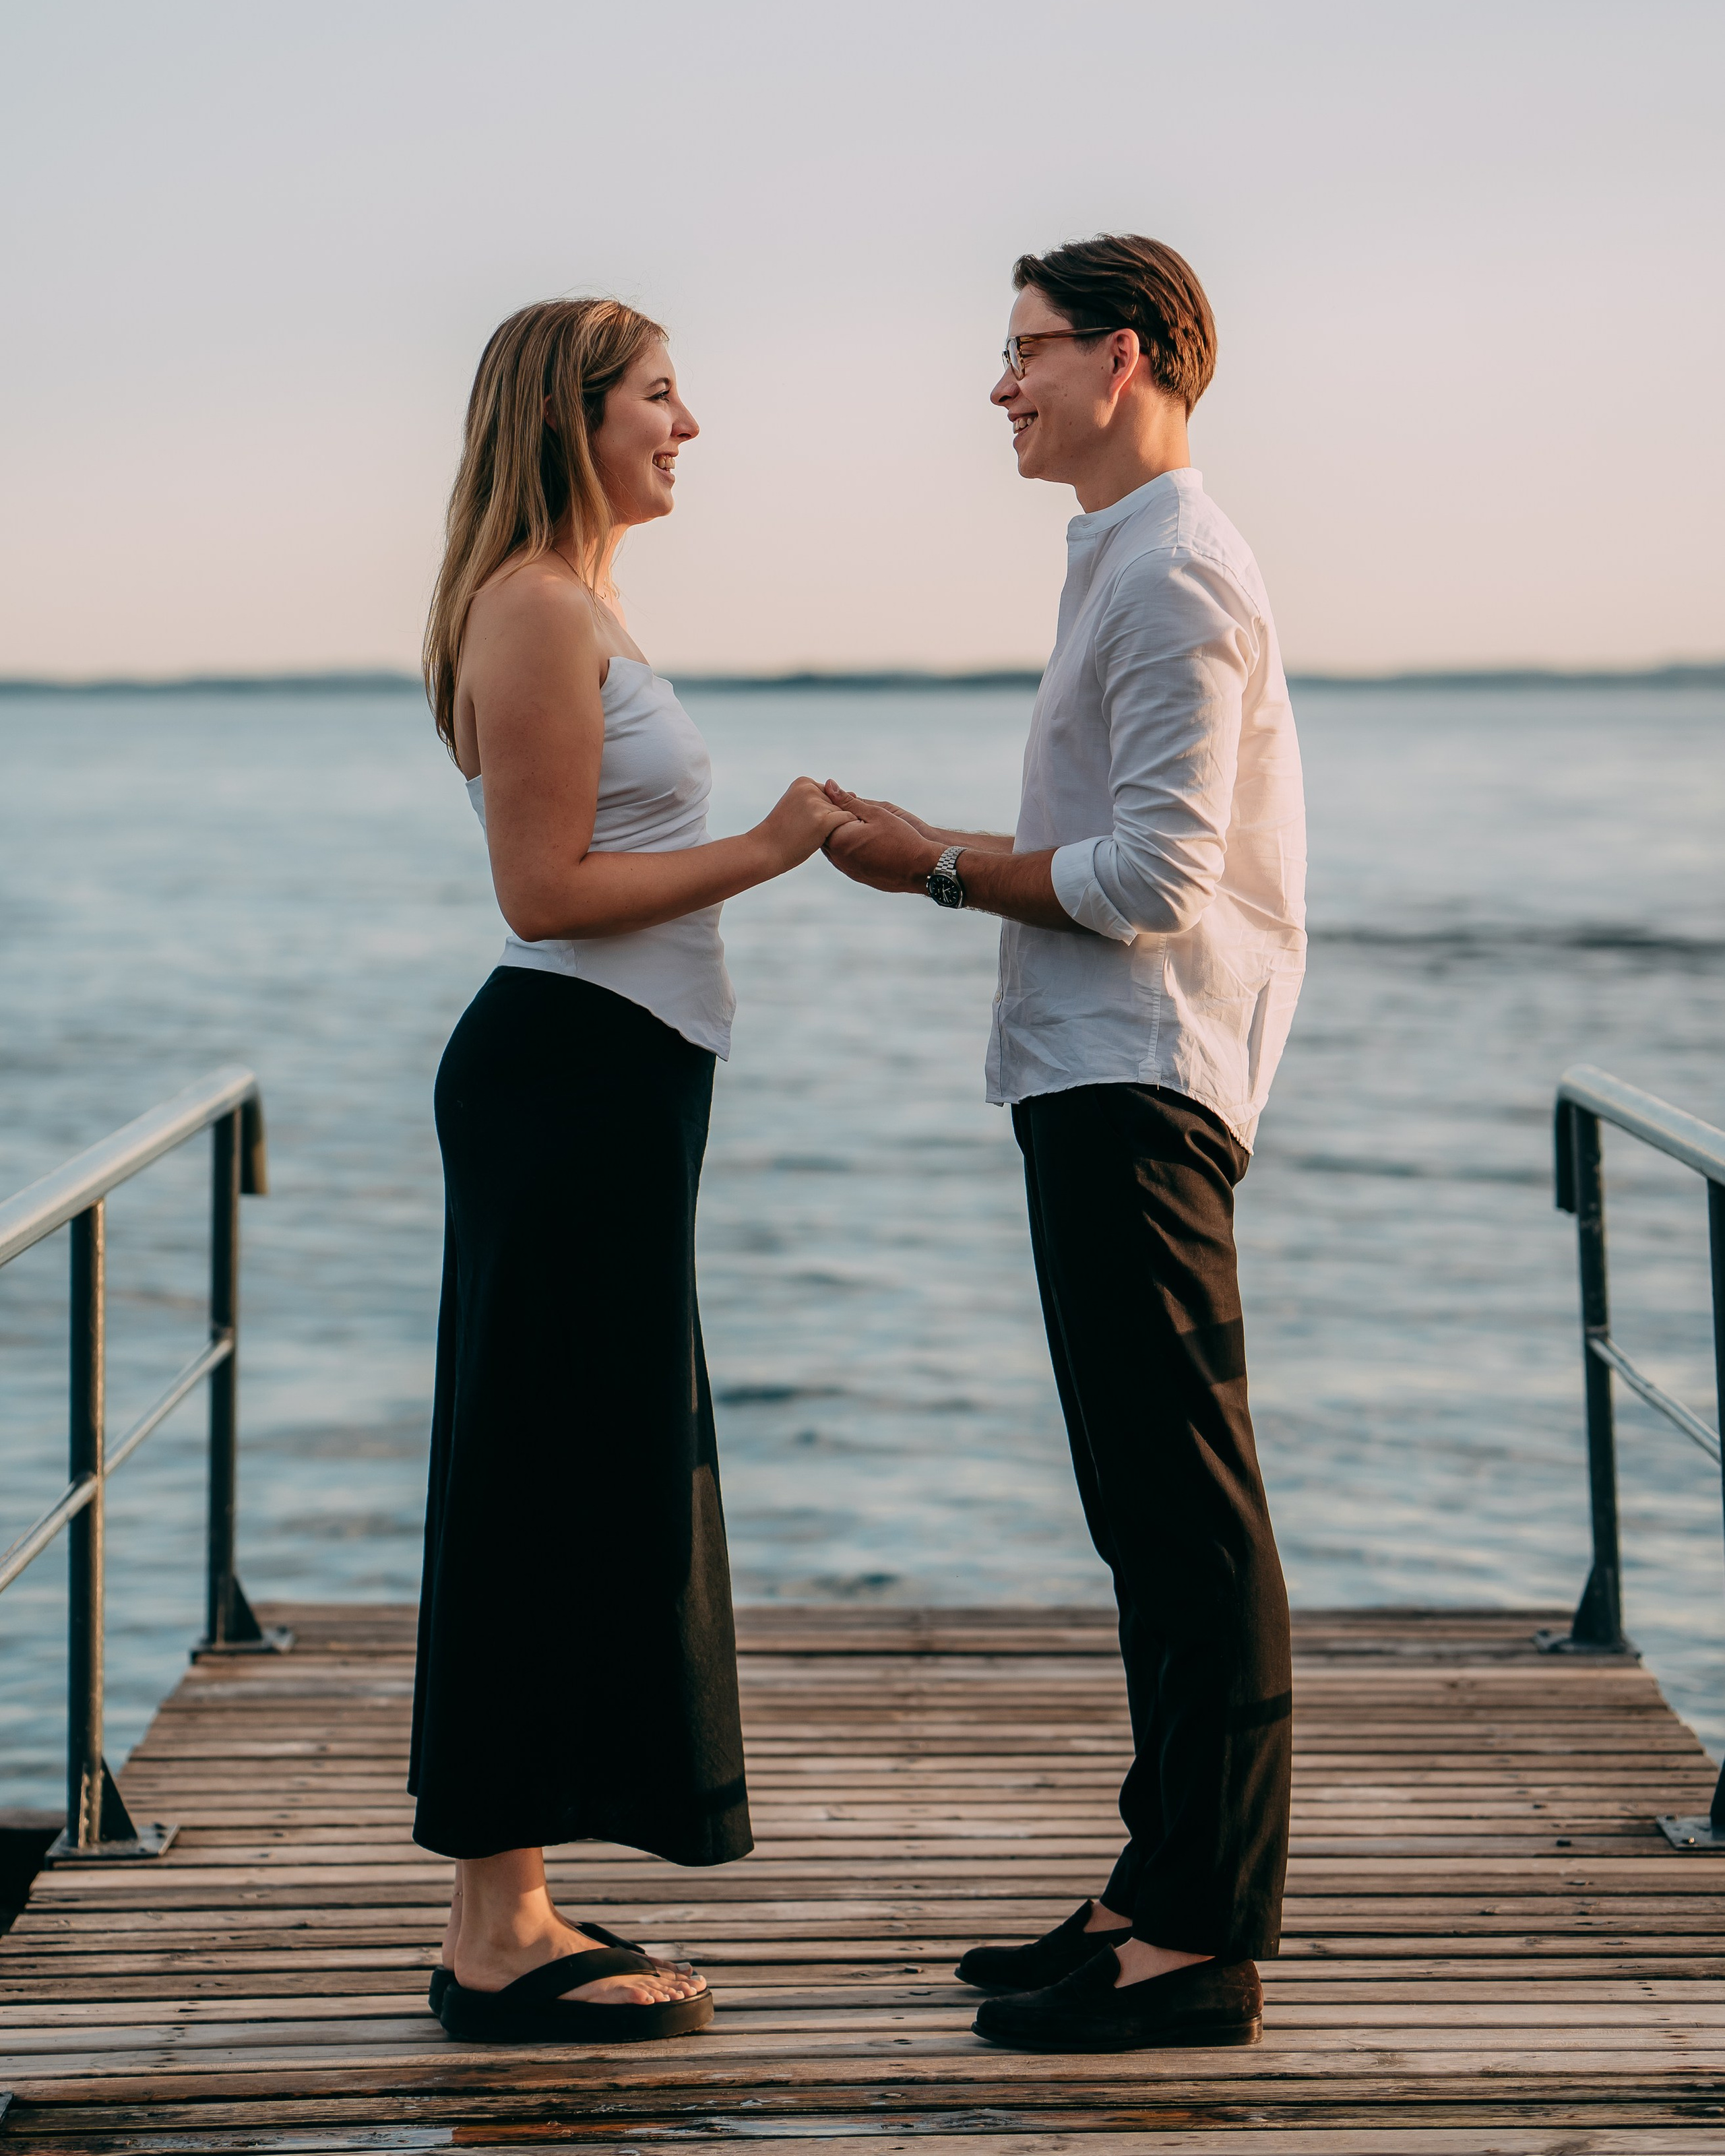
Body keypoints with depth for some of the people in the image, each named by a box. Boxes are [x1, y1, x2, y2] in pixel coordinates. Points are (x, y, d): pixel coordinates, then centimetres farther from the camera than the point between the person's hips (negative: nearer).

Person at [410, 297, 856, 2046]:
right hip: (571, 1081, -11)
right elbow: (546, 890, -19)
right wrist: (765, 849, -15)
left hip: (607, 1089, 11)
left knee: (600, 1490, 12)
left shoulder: (571, 606, 19)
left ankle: (507, 1918, 19)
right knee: (556, 1490, -6)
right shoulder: (537, 611, -13)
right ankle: (498, 1940, 1)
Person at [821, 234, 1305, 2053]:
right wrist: (952, 861, 13)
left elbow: (1152, 881, -19)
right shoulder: (1128, 564, 21)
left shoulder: (1176, 577, -13)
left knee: (1189, 1518, -8)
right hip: (1104, 1083, 11)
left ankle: (1200, 1944, -5)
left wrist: (939, 868, -9)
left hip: (1139, 1087, -11)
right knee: (1152, 1513, 13)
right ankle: (1166, 1894, 20)